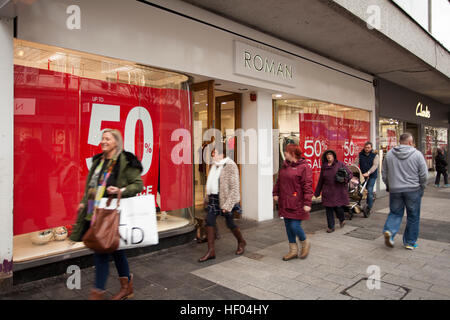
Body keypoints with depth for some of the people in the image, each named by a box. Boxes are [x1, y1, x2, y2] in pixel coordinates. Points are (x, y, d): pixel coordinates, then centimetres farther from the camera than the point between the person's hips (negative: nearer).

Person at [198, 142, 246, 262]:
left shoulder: (230, 166, -15)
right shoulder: (214, 165, 9)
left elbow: (234, 188, -18)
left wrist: (227, 205, -20)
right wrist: (208, 197, 18)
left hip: (225, 199, -7)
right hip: (213, 198, 7)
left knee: (230, 223, 7)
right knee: (209, 222, -1)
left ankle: (241, 242, 35)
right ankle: (211, 251, 7)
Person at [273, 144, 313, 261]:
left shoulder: (304, 167, -12)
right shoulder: (285, 165, 11)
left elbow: (307, 186, -15)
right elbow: (279, 180, 20)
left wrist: (307, 203, -18)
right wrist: (276, 193, 13)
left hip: (297, 203, -7)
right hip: (285, 202, 7)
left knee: (295, 226, -7)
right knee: (288, 227, 12)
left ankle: (305, 244, 24)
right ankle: (293, 251, 26)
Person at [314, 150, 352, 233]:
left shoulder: (340, 164, -1)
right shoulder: (324, 166, 9)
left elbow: (350, 174, 2)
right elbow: (321, 180, 16)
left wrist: (345, 179, -19)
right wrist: (317, 192, 17)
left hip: (338, 191, -3)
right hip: (327, 192, 3)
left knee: (338, 207, -1)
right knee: (329, 209, 3)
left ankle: (342, 219, 32)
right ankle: (331, 227, 16)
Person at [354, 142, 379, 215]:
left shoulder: (375, 155, -1)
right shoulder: (360, 155, 8)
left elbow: (375, 165, -14)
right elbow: (356, 164, 1)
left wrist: (368, 173, -28)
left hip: (371, 176, -3)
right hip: (362, 176, 4)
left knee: (369, 191, -11)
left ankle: (369, 207, -2)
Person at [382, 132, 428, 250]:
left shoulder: (389, 154, 1)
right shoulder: (417, 154, -7)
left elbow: (384, 173, 7)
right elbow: (424, 175, -6)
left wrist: (388, 186, 20)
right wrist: (421, 188, 10)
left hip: (394, 190, 2)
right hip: (413, 190, -2)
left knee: (395, 213, 16)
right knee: (413, 217, 12)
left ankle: (389, 230, -9)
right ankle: (410, 242, 20)